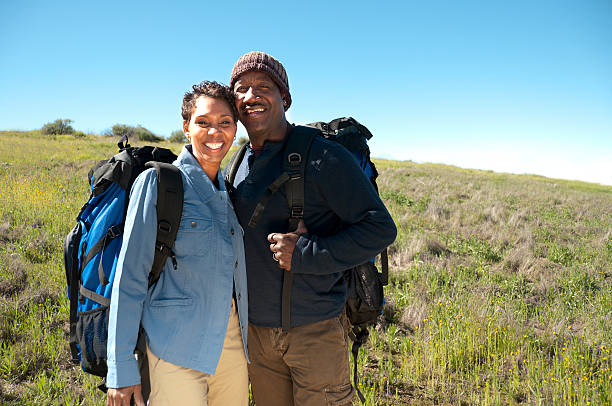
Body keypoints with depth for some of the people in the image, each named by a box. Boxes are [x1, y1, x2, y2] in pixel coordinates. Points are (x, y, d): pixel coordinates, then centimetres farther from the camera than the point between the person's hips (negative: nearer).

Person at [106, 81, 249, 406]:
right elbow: (130, 275, -9)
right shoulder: (157, 182, -9)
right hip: (177, 347, -5)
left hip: (232, 340, 6)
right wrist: (121, 367, -10)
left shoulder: (231, 188, 7)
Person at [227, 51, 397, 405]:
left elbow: (381, 227, -15)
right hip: (257, 331, 6)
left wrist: (307, 253, -23)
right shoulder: (240, 164, 7)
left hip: (316, 332, -5)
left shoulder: (322, 156, -14)